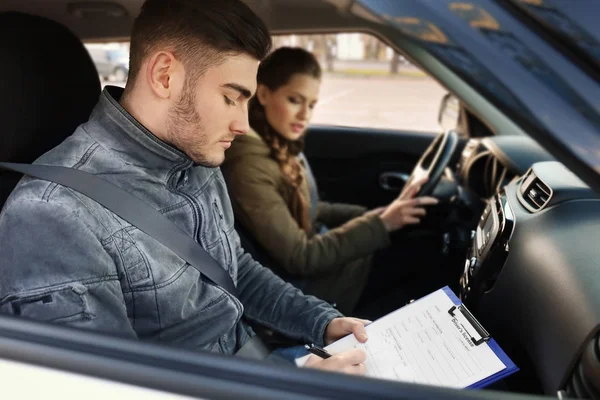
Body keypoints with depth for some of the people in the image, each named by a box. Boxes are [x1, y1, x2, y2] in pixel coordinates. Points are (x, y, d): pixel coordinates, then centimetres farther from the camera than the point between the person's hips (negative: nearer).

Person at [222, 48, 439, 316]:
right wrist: (380, 224, -26)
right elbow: (299, 258, -25)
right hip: (303, 286, -8)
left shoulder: (281, 146, 2)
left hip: (314, 252, 8)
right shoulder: (249, 163, -26)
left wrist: (371, 214, 1)